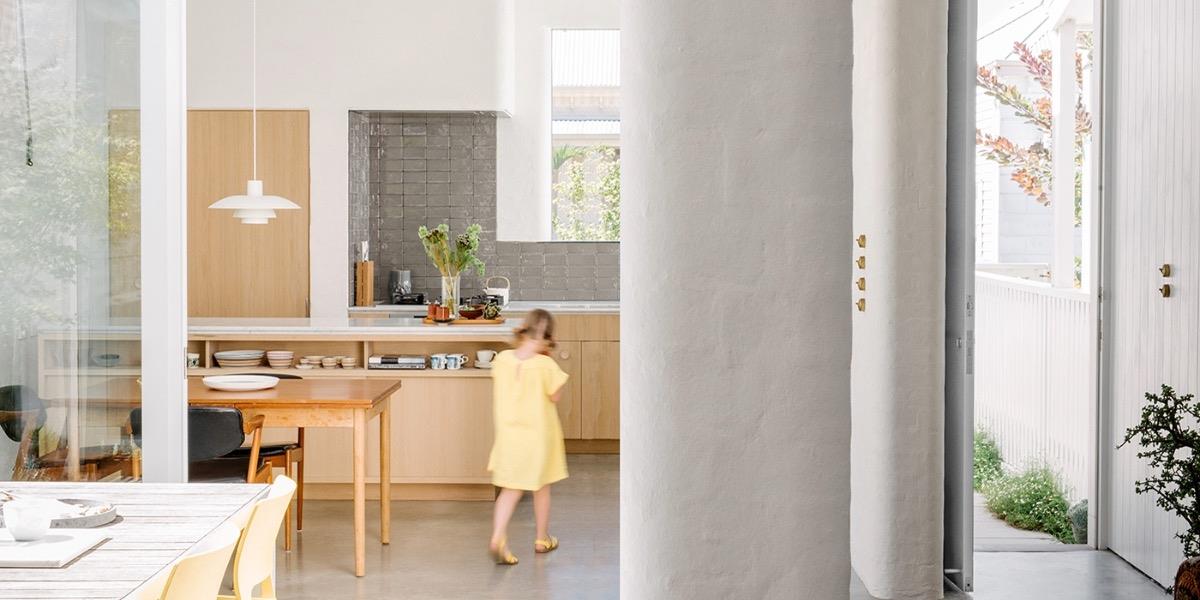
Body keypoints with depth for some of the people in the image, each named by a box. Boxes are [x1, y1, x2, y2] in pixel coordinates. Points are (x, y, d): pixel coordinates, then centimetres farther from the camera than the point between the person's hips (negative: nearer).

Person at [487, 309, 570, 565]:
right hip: (538, 435, -3)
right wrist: (548, 361, -7)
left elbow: (497, 398, 5)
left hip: (508, 434, 3)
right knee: (541, 488, 16)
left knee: (510, 489, 9)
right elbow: (555, 396, -8)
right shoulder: (545, 365, -19)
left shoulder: (502, 359, -5)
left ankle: (498, 537, -10)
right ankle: (542, 539, 29)